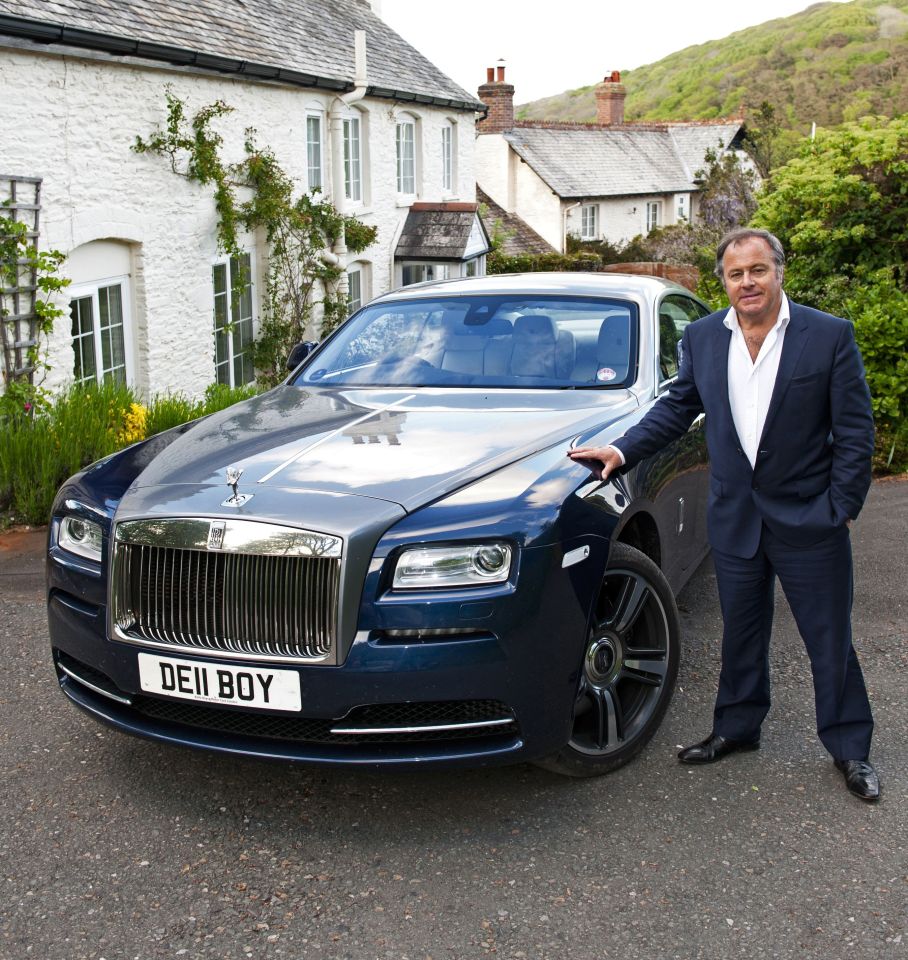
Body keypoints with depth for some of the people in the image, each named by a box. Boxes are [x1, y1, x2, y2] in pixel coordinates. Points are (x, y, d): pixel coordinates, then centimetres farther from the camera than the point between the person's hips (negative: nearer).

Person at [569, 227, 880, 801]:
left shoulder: (830, 335, -8)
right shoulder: (702, 338, 3)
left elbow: (856, 431, -7)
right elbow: (677, 408, 11)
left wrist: (841, 508, -10)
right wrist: (623, 450, -1)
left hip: (809, 518, -3)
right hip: (735, 517, 4)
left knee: (830, 640, 7)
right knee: (741, 632, 16)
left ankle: (851, 748, 22)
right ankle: (737, 728, 34)